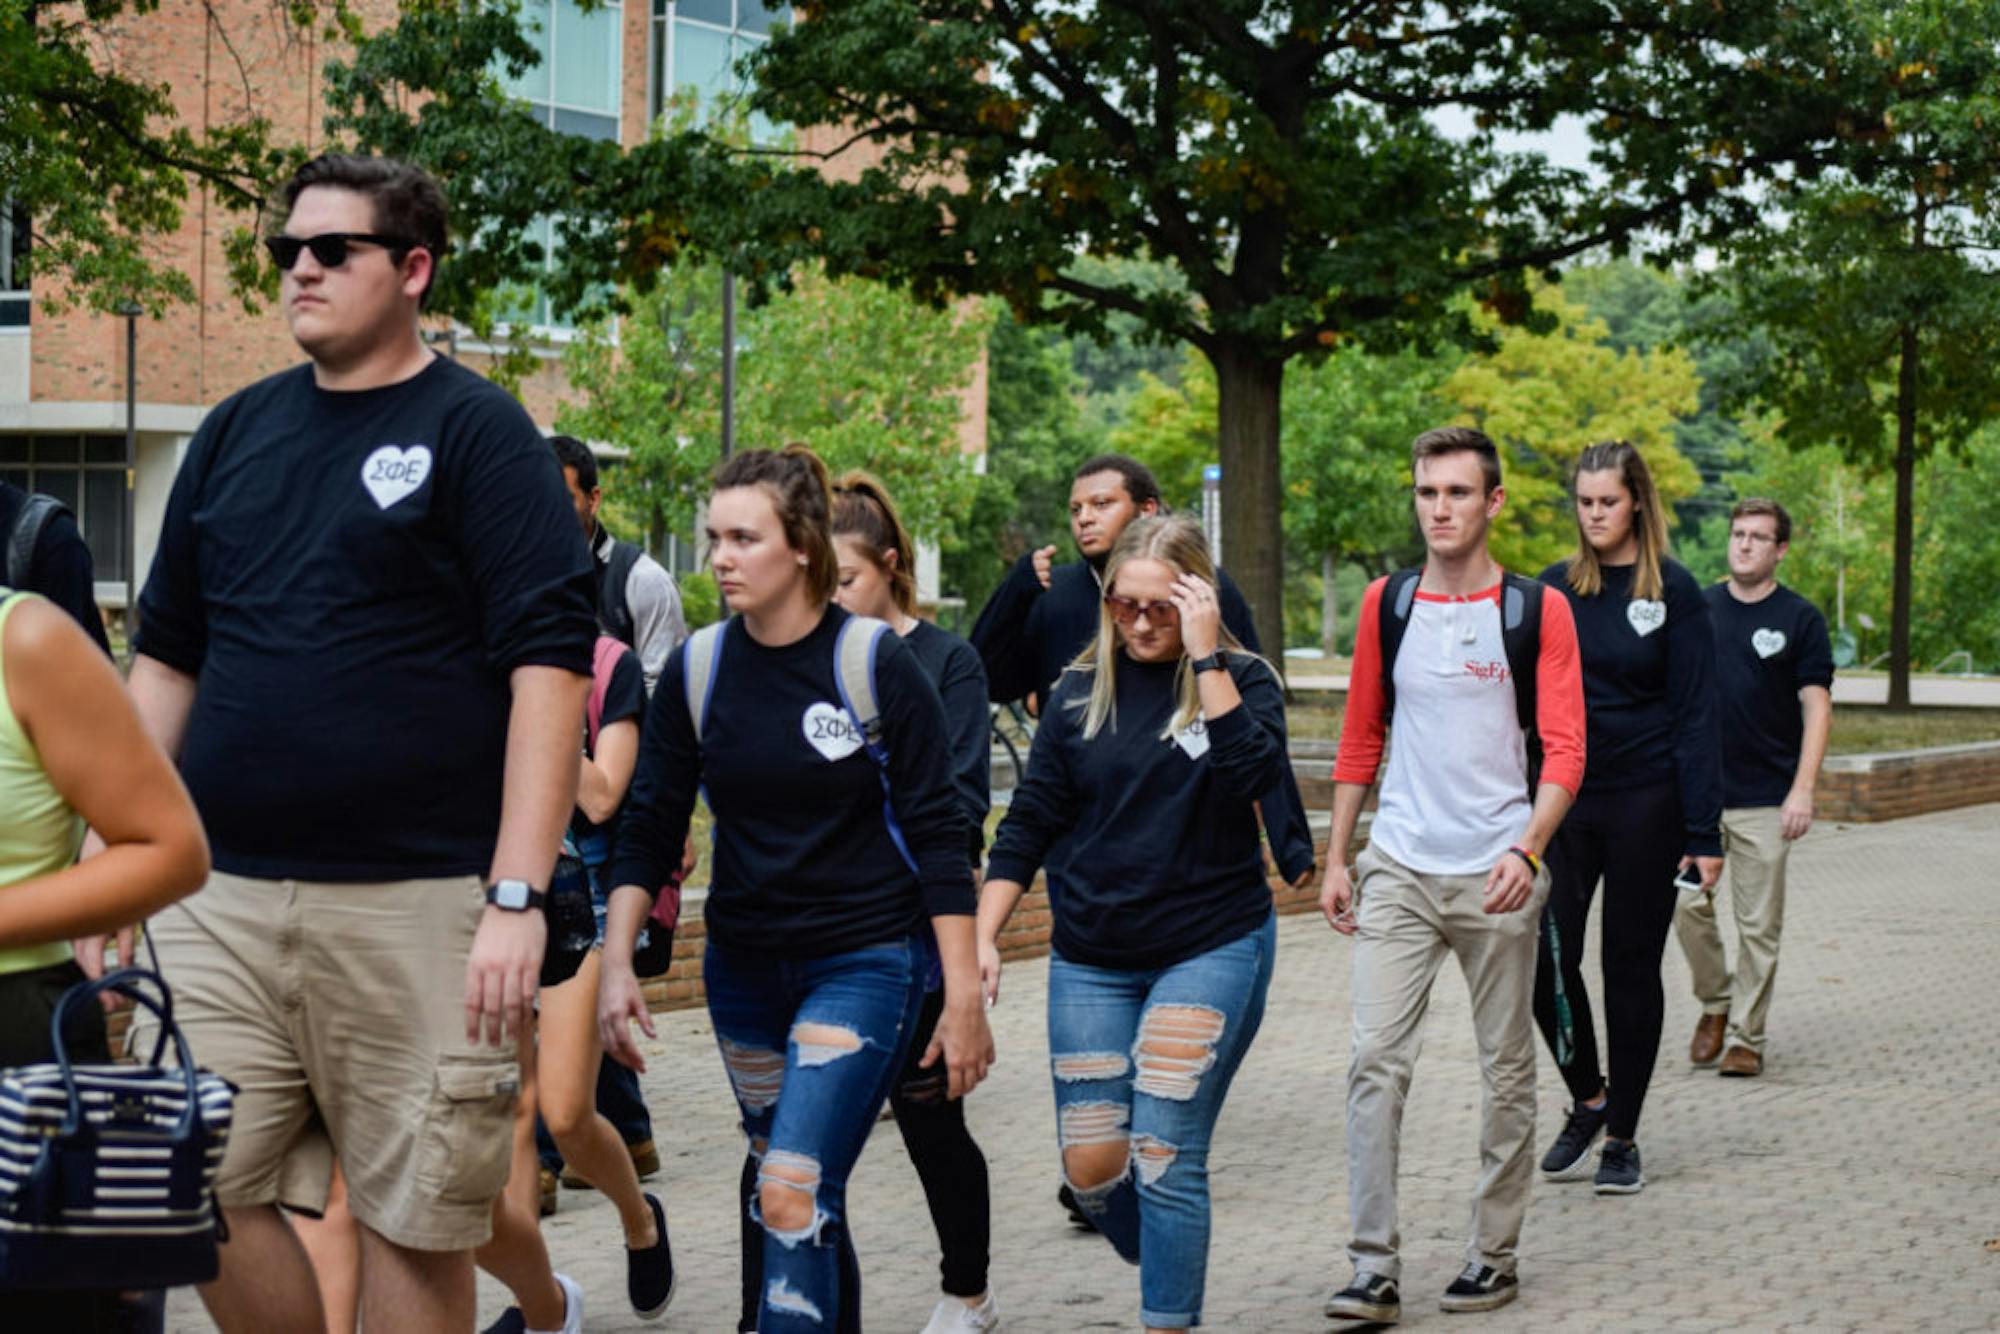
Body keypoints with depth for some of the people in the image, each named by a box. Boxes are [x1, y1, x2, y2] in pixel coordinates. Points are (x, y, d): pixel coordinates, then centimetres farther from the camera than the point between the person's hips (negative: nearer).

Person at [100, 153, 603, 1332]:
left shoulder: (476, 430, -2)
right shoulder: (236, 430, 14)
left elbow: (550, 662, -9)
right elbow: (166, 656, 20)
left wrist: (517, 896, -17)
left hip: (416, 904, -5)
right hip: (219, 899, 5)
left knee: (414, 1218, 2)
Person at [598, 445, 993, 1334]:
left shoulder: (876, 662, -11)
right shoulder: (696, 670, -1)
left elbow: (937, 834, -9)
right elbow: (649, 827, 5)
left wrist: (965, 996, -11)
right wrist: (616, 961, -6)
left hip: (865, 963, -5)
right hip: (743, 966, 5)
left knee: (793, 1200, -17)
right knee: (807, 1199, 13)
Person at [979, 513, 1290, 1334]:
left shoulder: (1240, 680, -2)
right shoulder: (1080, 694, 5)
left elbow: (1252, 773, -22)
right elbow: (1029, 825, 8)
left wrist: (1205, 655, -21)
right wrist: (983, 935, 0)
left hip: (1211, 949, -3)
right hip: (1091, 960, 3)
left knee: (1163, 1161, -10)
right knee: (1091, 1165, 1)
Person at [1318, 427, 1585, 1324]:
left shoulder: (1537, 611, -3)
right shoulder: (1387, 603, 7)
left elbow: (1564, 751, -7)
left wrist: (1526, 849, -22)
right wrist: (1336, 860, 10)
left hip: (1496, 877, -2)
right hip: (1398, 869, 2)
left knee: (1506, 1072, 7)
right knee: (1376, 1061, -7)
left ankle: (1494, 1255, 19)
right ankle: (1374, 1267, -5)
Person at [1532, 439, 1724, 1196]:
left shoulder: (1673, 592, -3)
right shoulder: (1555, 589, 6)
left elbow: (1695, 714, -4)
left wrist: (1703, 832, -9)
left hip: (1645, 803, -2)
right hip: (1564, 799, 2)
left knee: (1632, 966, 5)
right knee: (1546, 958, -7)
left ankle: (1622, 1137, 16)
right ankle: (1587, 1100, 17)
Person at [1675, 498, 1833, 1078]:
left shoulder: (1800, 618, 0)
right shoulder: (1697, 610, 8)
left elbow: (1816, 707, -2)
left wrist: (1802, 790, -12)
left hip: (1766, 797, -2)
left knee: (1759, 925, 1)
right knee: (1688, 905, -5)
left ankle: (1746, 1037, 10)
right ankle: (1715, 1003, 19)